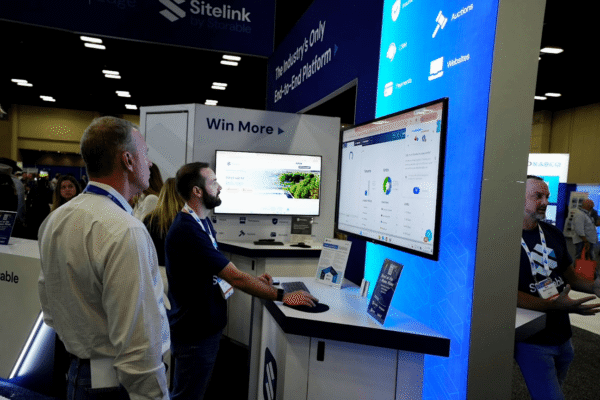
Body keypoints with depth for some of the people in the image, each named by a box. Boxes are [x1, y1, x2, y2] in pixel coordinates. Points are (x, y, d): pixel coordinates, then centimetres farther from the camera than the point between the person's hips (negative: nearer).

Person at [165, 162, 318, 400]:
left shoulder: (202, 222, 7)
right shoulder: (186, 231, -28)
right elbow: (234, 277, -28)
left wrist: (253, 280, 2)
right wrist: (284, 297, -21)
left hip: (207, 325, 10)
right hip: (194, 333, -10)